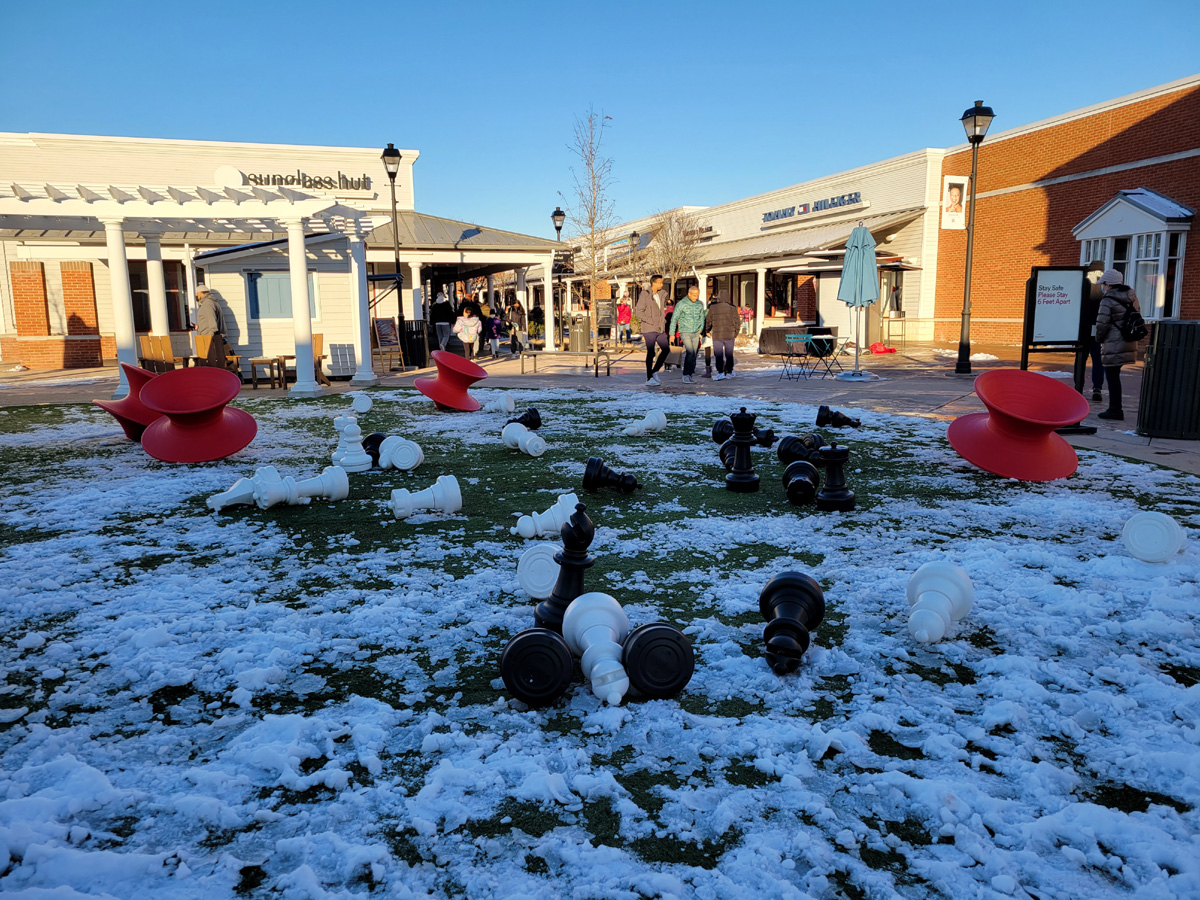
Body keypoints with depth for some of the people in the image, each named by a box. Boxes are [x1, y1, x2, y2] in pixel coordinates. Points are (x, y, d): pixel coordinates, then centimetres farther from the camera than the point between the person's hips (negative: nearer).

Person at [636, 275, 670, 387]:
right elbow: (639, 312, -15)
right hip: (649, 329, -7)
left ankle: (654, 372, 18)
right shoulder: (644, 295, -9)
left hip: (660, 329, 7)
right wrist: (652, 322, -17)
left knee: (666, 350, 5)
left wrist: (663, 322, 9)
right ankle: (649, 379, 3)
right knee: (651, 353, -5)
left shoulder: (660, 294, 12)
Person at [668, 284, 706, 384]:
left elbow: (701, 317, 21)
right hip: (685, 332, -5)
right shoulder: (681, 304, -10)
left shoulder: (700, 304, 5)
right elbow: (674, 319, -6)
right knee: (690, 352, -20)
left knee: (693, 355, 4)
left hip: (695, 334, 5)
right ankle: (686, 376, -18)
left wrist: (701, 329, 9)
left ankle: (690, 376, 11)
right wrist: (671, 334, -7)